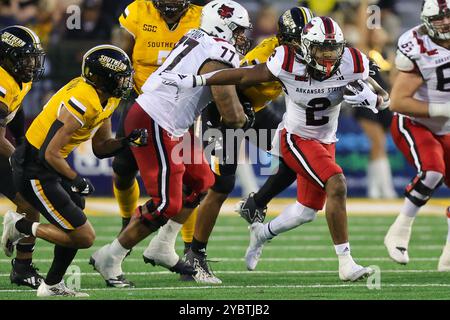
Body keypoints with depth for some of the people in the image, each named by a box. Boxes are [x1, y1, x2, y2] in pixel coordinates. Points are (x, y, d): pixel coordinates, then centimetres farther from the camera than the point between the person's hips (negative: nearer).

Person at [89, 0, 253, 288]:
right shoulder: (219, 58, -17)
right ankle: (110, 258, 4)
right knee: (166, 204, -6)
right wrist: (246, 120, 6)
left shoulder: (198, 39, 11)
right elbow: (231, 117, -17)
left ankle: (163, 250, 24)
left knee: (201, 182, 19)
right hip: (156, 126, -10)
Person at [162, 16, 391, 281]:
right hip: (297, 139, -6)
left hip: (325, 142, 6)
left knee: (307, 212, 16)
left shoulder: (352, 65, -18)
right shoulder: (291, 65, -26)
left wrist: (371, 99, -28)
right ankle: (346, 264, -21)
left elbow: (384, 98, -3)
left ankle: (263, 233, 45)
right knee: (337, 186, -26)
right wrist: (194, 81, -16)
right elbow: (245, 76, -17)